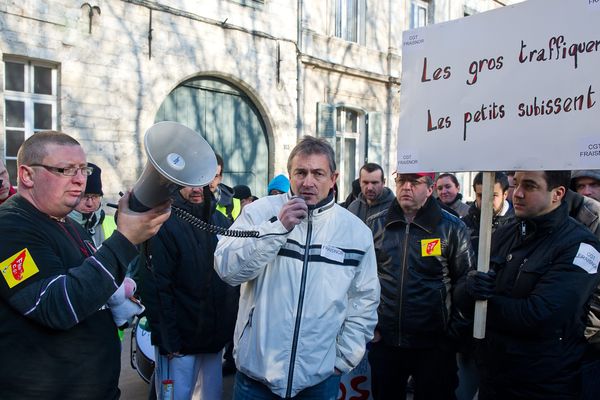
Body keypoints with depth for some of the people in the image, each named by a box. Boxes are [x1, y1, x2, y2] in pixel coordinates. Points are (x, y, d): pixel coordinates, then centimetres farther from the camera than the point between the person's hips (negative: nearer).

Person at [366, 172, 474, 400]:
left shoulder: (451, 228, -5)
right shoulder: (376, 225, 2)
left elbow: (464, 280, -1)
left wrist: (456, 330, -4)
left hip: (435, 344, -2)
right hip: (383, 340, 3)